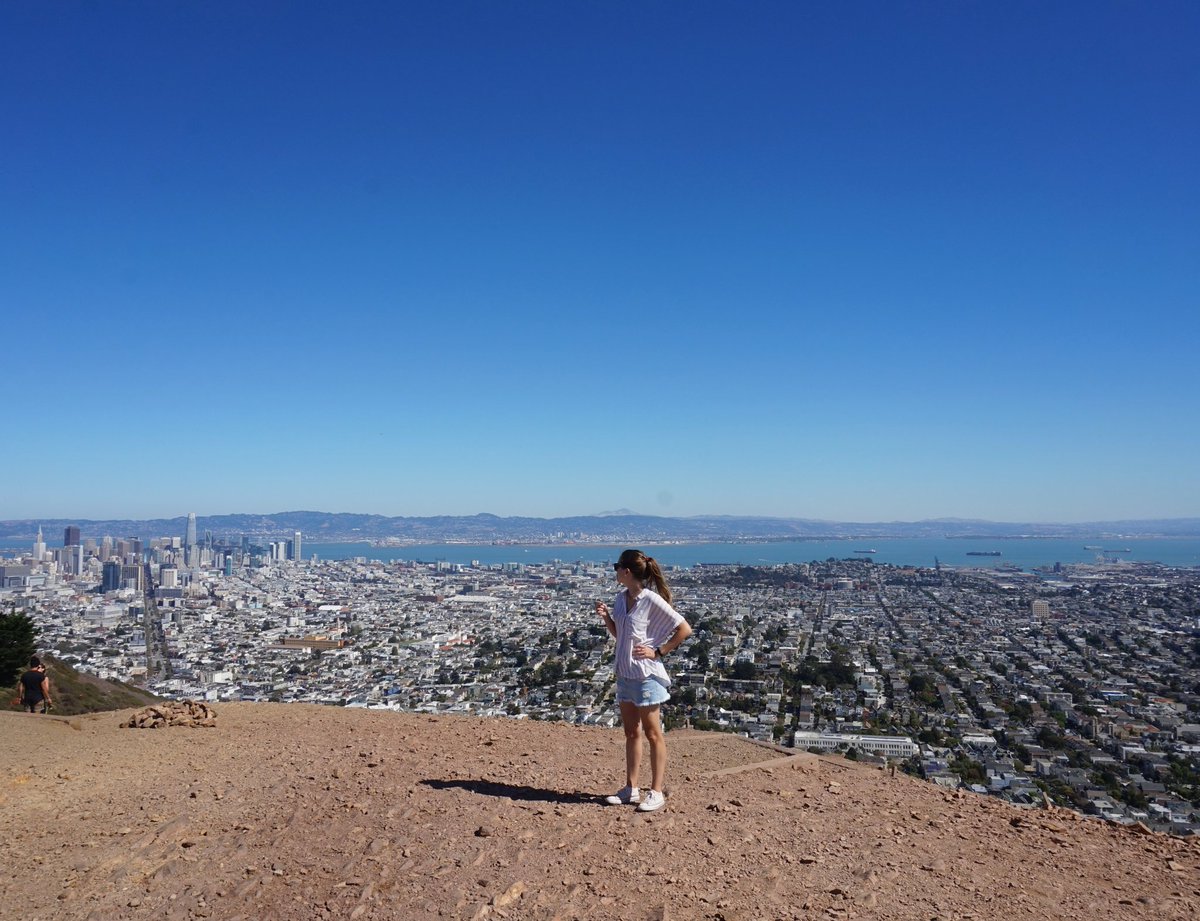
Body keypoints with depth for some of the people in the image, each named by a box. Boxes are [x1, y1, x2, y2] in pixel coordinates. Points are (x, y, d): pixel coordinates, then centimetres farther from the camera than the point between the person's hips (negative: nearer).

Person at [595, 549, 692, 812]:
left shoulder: (651, 600, -17)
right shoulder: (621, 598, 6)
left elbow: (684, 629, -15)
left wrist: (658, 652, -13)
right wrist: (605, 617, 0)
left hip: (646, 674, -8)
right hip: (624, 673, 8)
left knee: (652, 733, 3)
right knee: (631, 733, 15)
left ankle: (656, 792, 12)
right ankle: (631, 788, 25)